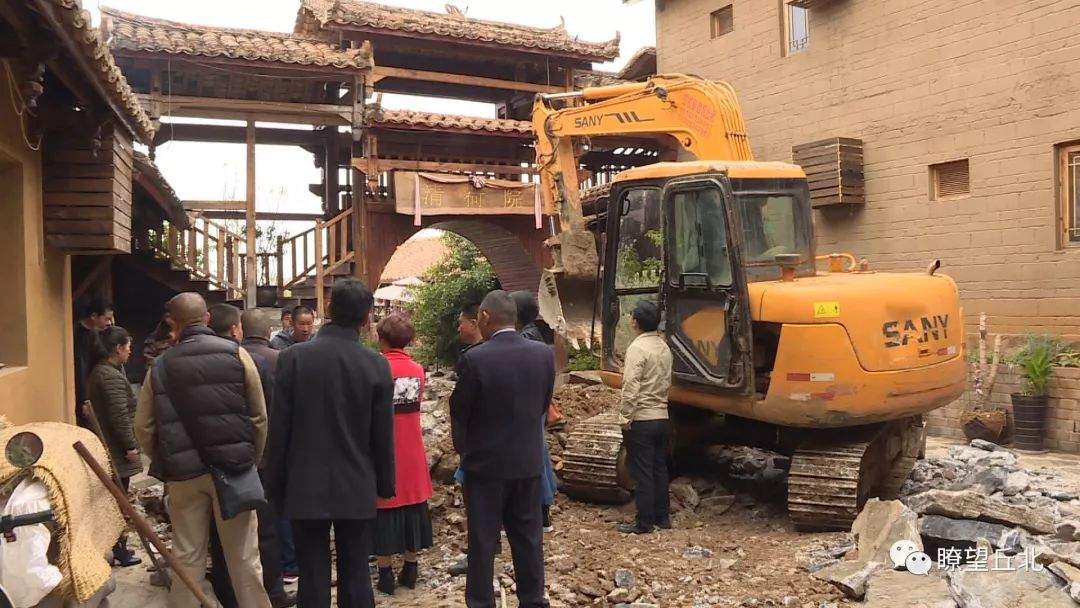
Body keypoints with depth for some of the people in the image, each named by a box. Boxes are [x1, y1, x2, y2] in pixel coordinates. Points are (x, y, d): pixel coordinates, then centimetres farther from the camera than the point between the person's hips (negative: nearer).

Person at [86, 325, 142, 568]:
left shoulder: (98, 371, 12)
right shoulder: (112, 376, -20)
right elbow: (119, 415, -23)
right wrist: (131, 446, -17)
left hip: (104, 445, 10)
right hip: (116, 448, -10)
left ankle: (117, 546, 27)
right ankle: (118, 550, 10)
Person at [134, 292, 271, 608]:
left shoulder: (160, 366, 1)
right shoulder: (236, 354, -4)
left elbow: (143, 428, 3)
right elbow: (259, 417, -3)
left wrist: (166, 464, 14)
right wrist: (251, 460, 8)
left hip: (184, 475, 2)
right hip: (233, 468, -1)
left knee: (187, 557, 13)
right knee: (243, 557, 7)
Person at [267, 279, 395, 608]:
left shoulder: (293, 357, -8)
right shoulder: (376, 364, -8)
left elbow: (278, 429, -4)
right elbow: (383, 435, -2)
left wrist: (276, 483, 7)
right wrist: (384, 483, 10)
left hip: (306, 487, 0)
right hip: (357, 489, 0)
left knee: (313, 580, 8)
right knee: (355, 578, 10)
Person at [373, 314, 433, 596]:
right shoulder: (418, 370, 0)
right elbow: (416, 405, 6)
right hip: (411, 453, 4)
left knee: (384, 510, 6)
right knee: (412, 507, 14)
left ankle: (385, 574, 13)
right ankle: (410, 570, 22)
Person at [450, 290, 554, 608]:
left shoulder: (475, 359, -18)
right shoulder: (544, 354, -5)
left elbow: (459, 412, -6)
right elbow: (543, 405, 4)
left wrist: (463, 449, 12)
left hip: (486, 463, -4)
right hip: (529, 462, 4)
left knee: (482, 541, 9)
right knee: (528, 538, 16)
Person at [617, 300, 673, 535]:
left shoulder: (638, 347, -16)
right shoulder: (664, 347, 8)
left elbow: (631, 387, -21)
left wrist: (626, 416, -14)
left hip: (641, 419, -8)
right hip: (662, 417, 8)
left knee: (642, 473, 0)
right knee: (659, 469, 16)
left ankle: (644, 523, 6)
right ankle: (662, 517, 24)